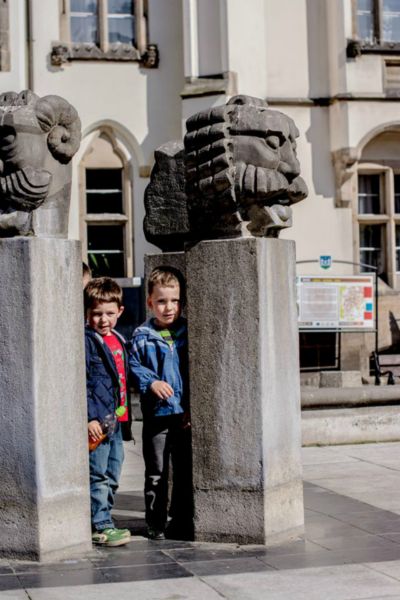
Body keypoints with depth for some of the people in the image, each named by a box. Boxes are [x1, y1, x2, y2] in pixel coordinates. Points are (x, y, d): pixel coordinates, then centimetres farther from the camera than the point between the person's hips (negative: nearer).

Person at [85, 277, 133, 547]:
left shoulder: (119, 340, 15)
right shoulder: (86, 342, -9)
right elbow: (81, 382, -15)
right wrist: (90, 418, -21)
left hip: (117, 420, 8)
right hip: (97, 421, -8)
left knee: (112, 477, 13)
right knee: (98, 475, -5)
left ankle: (104, 521, 23)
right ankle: (100, 527, 0)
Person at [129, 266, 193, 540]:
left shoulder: (190, 333, 4)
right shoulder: (142, 336, 0)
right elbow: (133, 366, -1)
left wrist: (194, 407, -3)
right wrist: (151, 382, -19)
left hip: (185, 415, 2)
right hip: (156, 413, -2)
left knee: (185, 471, 11)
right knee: (156, 472, 5)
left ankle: (182, 520, 23)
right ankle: (156, 523, 15)